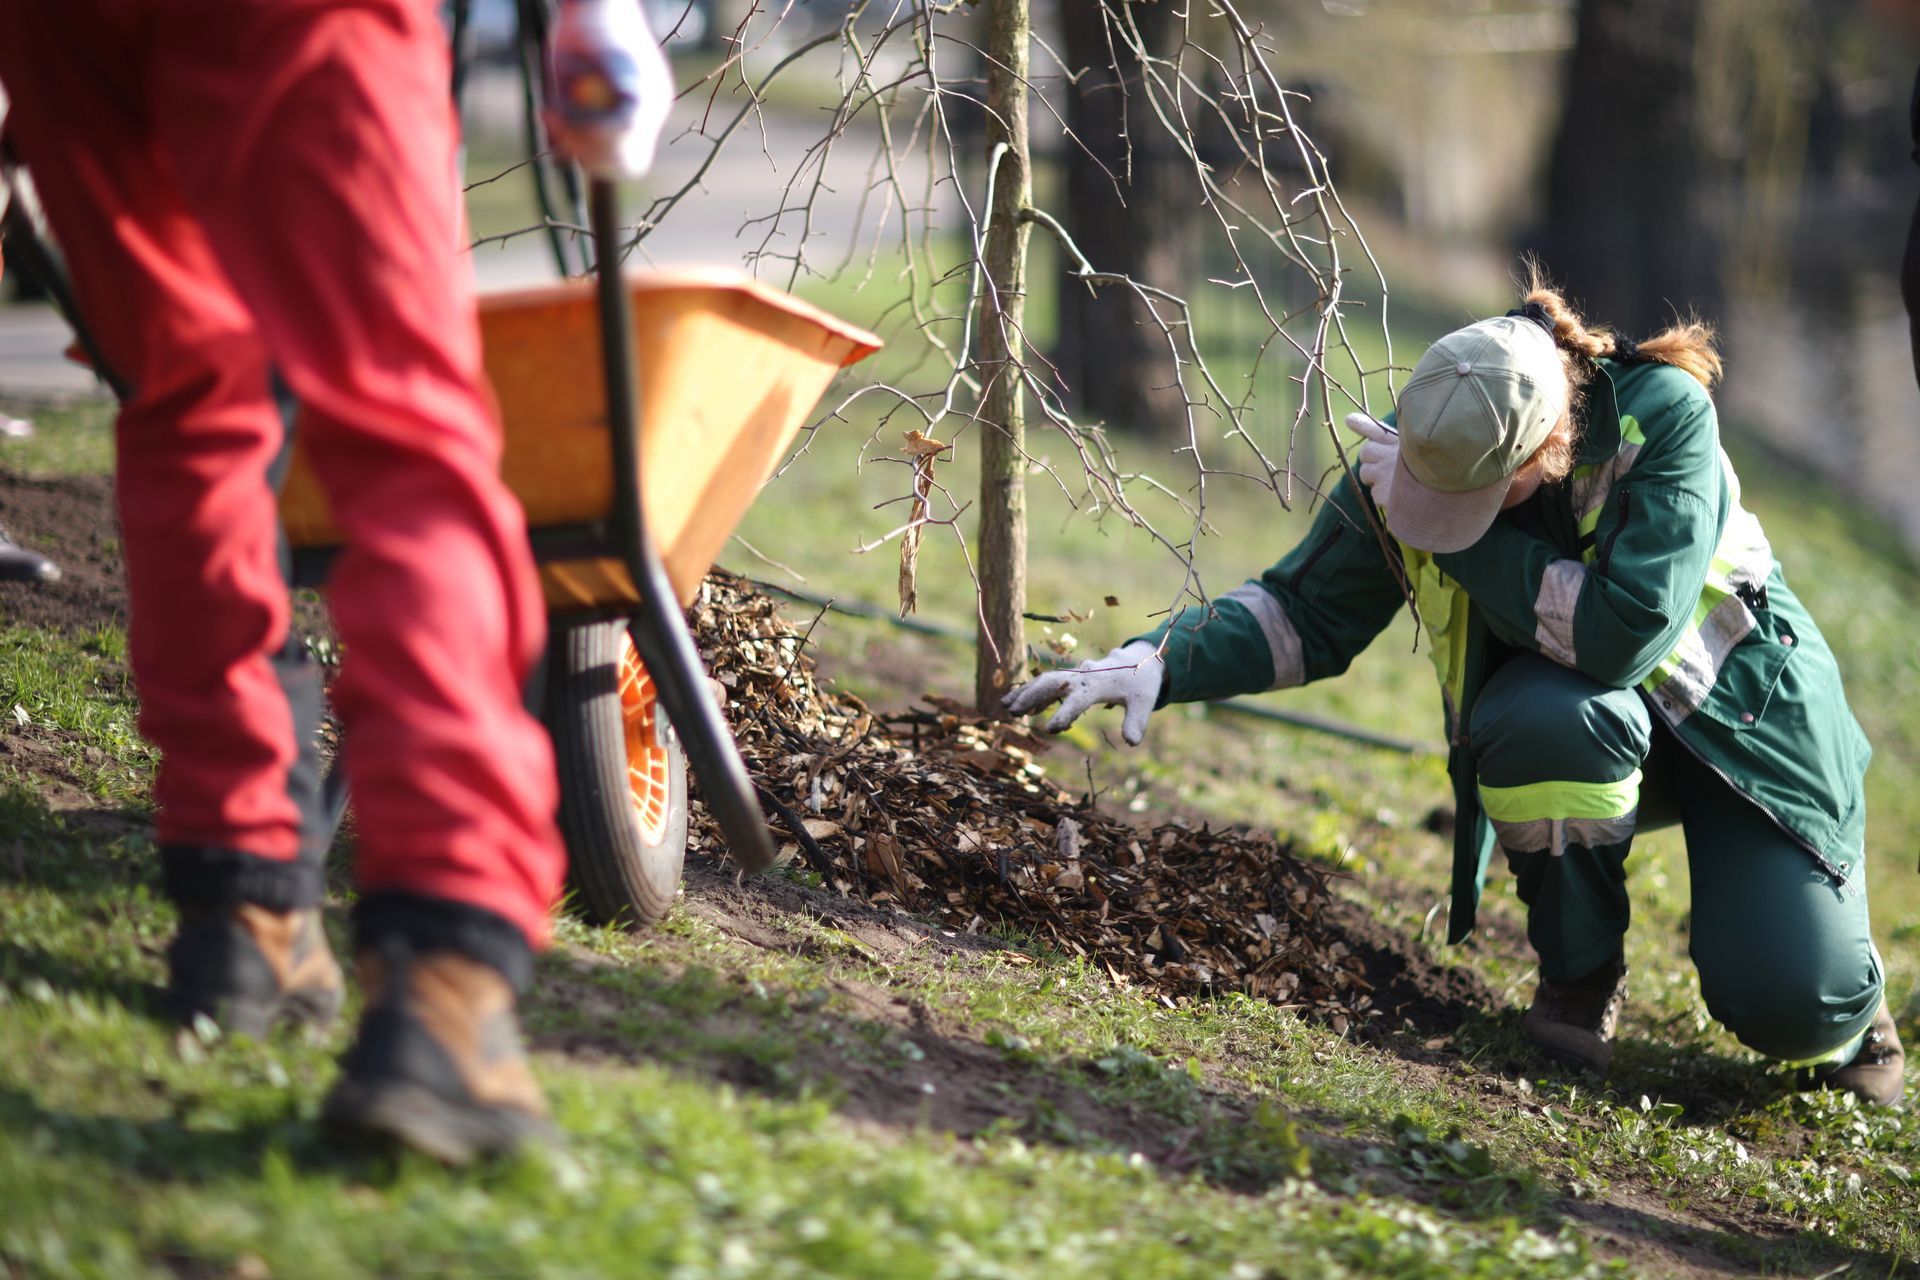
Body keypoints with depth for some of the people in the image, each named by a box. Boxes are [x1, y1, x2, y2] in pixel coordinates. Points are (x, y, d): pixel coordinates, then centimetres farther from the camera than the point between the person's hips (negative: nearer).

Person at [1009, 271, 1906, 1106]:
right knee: (1541, 716, -37)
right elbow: (1307, 610, -4)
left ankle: (1842, 999, 19)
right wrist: (1161, 662, -19)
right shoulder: (1405, 458, -17)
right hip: (1583, 735, 3)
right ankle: (1579, 978, -10)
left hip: (1744, 714, -3)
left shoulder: (1664, 416, -31)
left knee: (1789, 1006, -22)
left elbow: (1625, 633, -39)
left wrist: (1469, 538, -34)